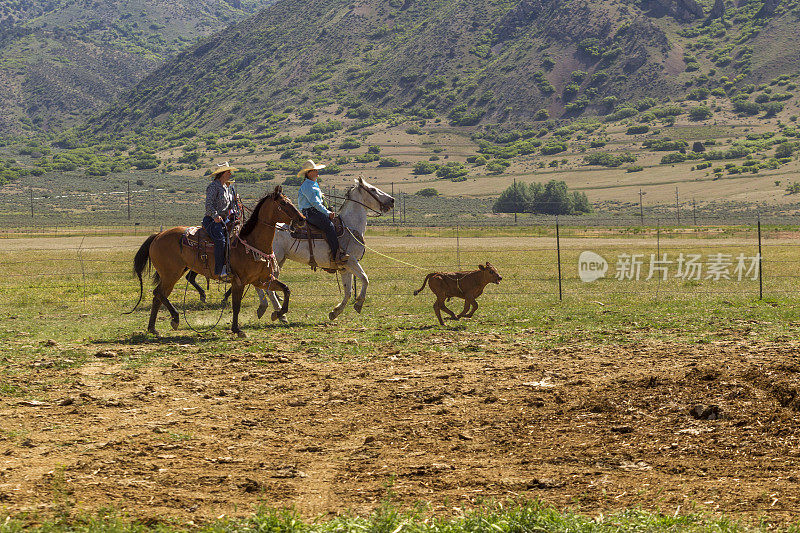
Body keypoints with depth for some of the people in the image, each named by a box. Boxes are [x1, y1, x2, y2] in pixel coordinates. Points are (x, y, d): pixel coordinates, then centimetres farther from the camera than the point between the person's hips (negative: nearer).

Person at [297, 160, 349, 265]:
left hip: (316, 212, 11)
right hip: (310, 212, -11)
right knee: (329, 225, -26)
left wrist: (328, 212, 14)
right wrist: (328, 213, -16)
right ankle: (336, 254, -33)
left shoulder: (315, 184, 21)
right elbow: (315, 203, -17)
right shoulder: (307, 186, -11)